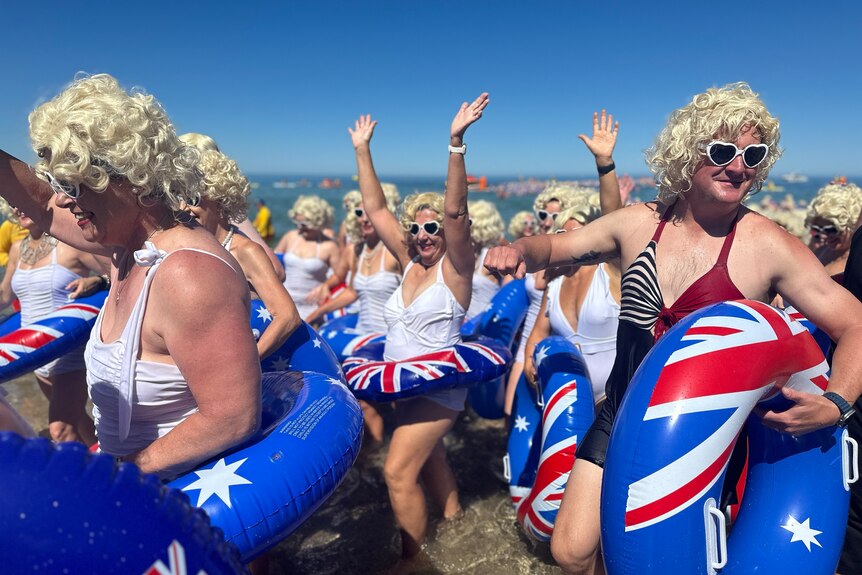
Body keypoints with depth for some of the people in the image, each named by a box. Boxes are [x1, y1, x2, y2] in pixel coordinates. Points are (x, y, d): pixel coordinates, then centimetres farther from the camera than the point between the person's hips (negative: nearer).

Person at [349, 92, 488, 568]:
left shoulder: (455, 267, -12)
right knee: (426, 455, 24)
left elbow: (454, 210, -28)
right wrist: (362, 150, -1)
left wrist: (456, 143, -36)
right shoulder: (409, 264, 2)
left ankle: (412, 559, 11)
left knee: (398, 471, -9)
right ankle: (452, 513, 49)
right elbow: (375, 209, 1)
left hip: (437, 386, -7)